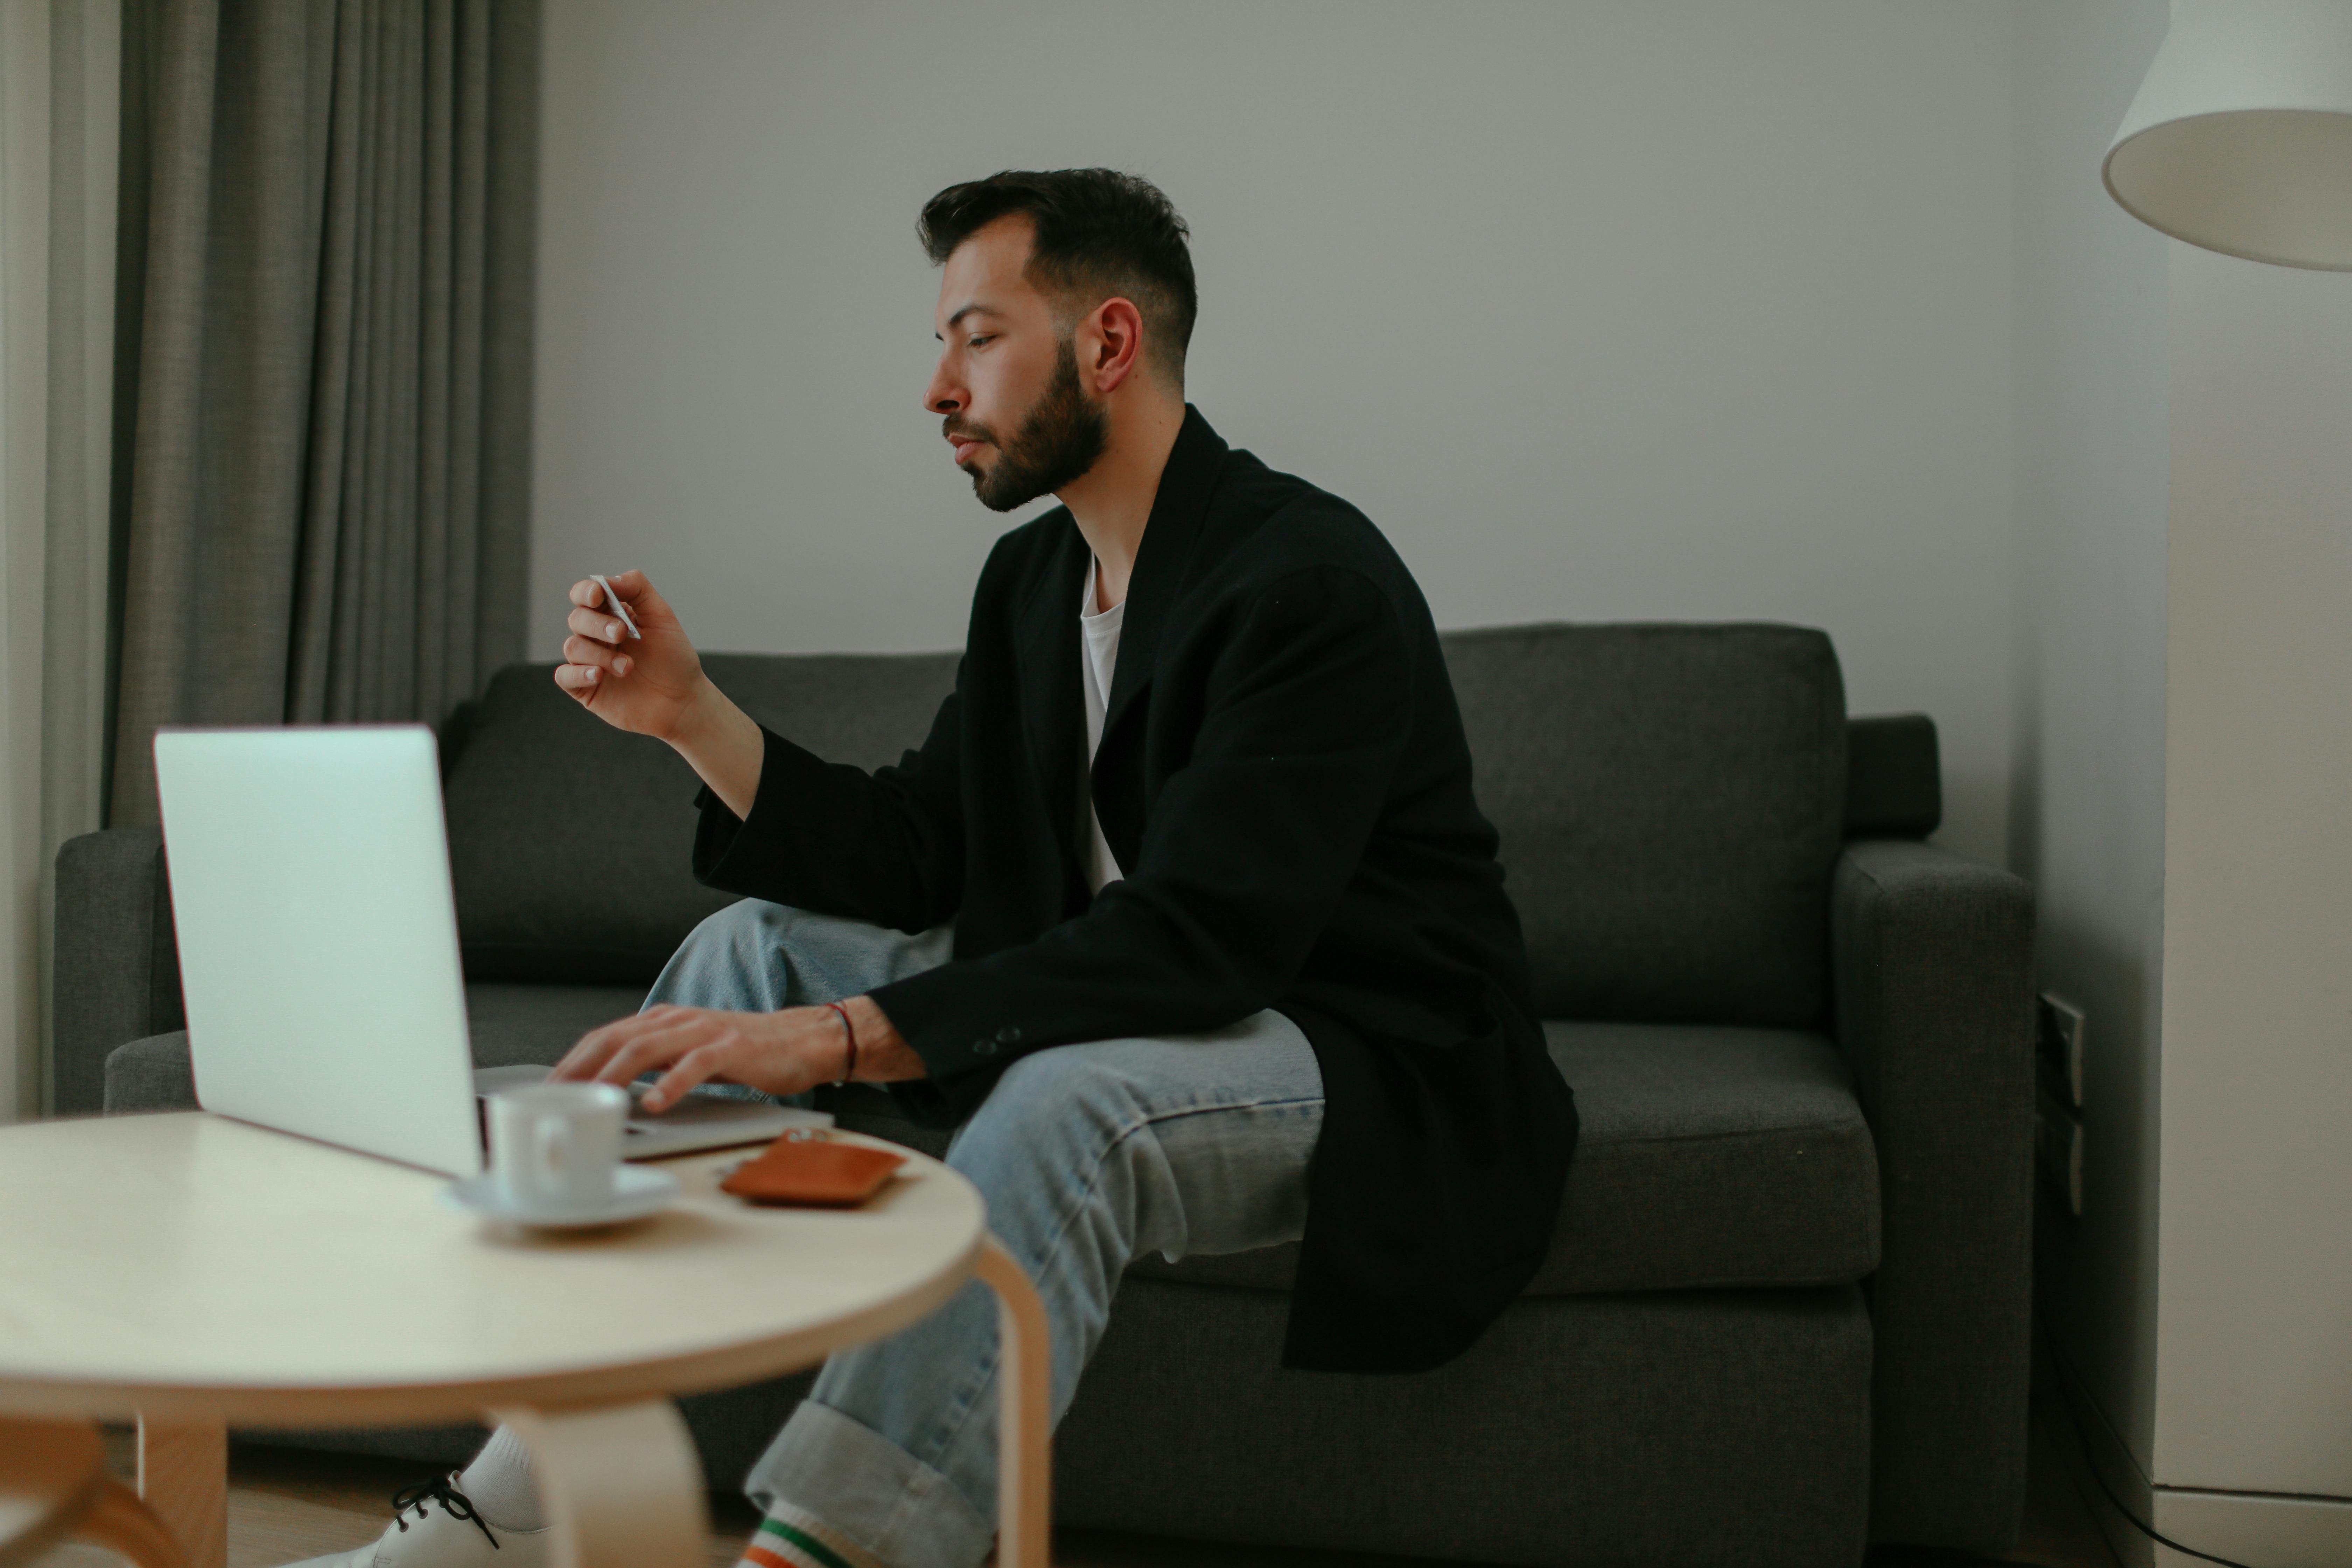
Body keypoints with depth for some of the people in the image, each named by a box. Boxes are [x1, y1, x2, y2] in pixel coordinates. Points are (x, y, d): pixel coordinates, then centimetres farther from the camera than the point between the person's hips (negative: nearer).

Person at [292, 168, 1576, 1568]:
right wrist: (690, 714, -8)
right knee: (759, 940, 2)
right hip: (1117, 1018, 8)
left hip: (1375, 1063, -8)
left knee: (1059, 1097, -39)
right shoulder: (1034, 574, 7)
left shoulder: (1310, 578, -21)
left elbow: (1196, 938, -31)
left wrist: (832, 1037, -37)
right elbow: (917, 861, 6)